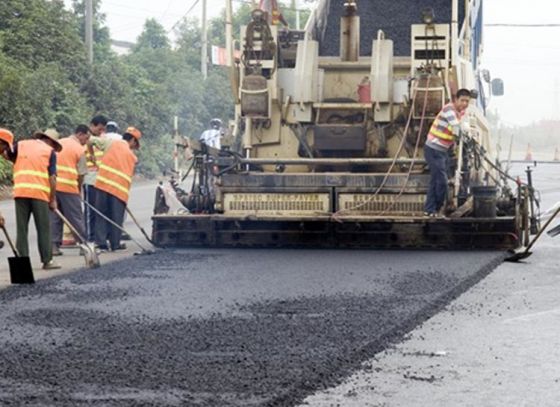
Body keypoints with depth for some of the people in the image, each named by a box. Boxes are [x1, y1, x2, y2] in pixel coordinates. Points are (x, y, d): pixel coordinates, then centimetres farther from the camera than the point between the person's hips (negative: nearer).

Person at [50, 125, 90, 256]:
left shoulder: (58, 143, 12)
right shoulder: (80, 149, -4)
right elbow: (81, 174, -3)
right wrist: (79, 189, 11)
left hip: (53, 185, 5)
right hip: (69, 186, -5)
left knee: (54, 217, 10)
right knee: (76, 218, 4)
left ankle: (53, 245, 6)